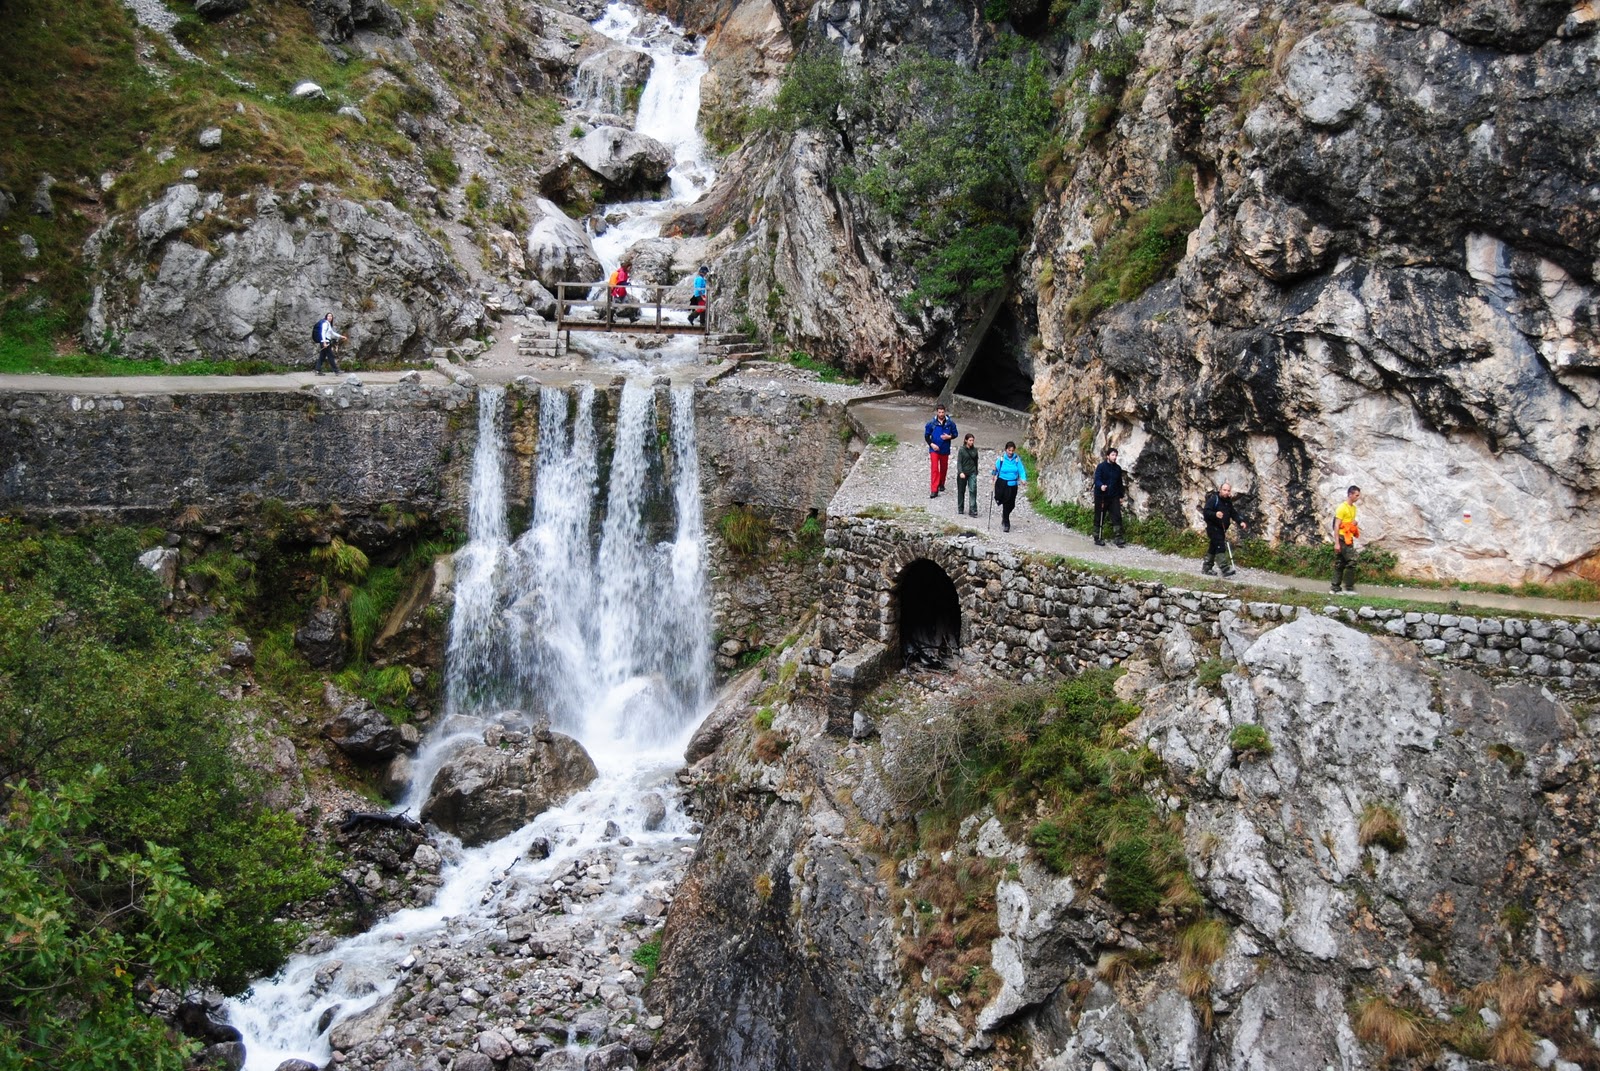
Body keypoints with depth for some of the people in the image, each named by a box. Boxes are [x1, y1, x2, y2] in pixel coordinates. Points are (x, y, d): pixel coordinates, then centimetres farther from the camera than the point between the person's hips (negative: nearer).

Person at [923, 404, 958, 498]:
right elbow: (926, 436, 1)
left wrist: (949, 437, -14)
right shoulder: (931, 423, -6)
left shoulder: (950, 423, -3)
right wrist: (931, 444, -13)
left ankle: (941, 484, 41)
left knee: (944, 468, 17)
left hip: (945, 450, 2)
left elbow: (955, 434, 7)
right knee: (934, 469, -11)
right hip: (934, 449, -2)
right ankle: (934, 490, -14)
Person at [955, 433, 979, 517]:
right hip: (962, 474, -2)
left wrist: (976, 472, 18)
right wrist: (960, 472, -22)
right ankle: (960, 509, 26)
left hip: (972, 473, 2)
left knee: (973, 490, -11)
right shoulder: (962, 450, -6)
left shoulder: (975, 450, 4)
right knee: (961, 491, 10)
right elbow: (959, 462, -10)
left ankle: (973, 511, -12)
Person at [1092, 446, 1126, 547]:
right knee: (1099, 519, 4)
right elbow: (1097, 479, -17)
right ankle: (1098, 539, 14)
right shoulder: (1101, 467, -7)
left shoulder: (1118, 468, 9)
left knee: (1117, 517, -6)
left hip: (1114, 497, 4)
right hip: (1101, 496, -4)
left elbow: (1119, 483, 16)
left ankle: (1119, 539, -6)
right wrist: (1101, 486, -38)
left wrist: (1121, 496, 15)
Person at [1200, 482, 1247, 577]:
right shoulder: (1213, 499, -13)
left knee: (1213, 548, 15)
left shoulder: (1228, 501, 12)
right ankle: (1225, 569, -21)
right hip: (1213, 527, -9)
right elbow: (1206, 511, -20)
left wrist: (1240, 522, 2)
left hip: (1222, 528, 9)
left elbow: (1233, 514, 17)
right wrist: (1215, 514, -37)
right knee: (1220, 547, -16)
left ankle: (1206, 568, 25)